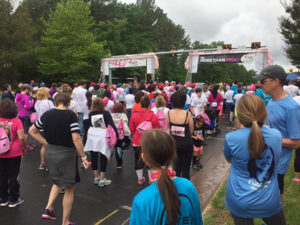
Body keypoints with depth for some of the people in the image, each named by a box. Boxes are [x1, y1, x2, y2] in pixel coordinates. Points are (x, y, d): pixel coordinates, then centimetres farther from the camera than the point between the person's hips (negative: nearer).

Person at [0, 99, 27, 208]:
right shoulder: (16, 121, -14)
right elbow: (21, 137, -20)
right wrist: (25, 148, -4)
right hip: (14, 154, -3)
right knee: (13, 177, 9)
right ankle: (13, 200, 21)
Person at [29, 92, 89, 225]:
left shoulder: (47, 115, 1)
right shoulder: (70, 115, -15)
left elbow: (32, 131, 11)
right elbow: (76, 139, -22)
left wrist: (47, 143, 9)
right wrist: (83, 157, -14)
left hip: (50, 153, 6)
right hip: (67, 154, -5)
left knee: (58, 183, 31)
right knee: (69, 188, 11)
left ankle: (48, 208, 19)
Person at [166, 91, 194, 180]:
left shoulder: (169, 113, -11)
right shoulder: (187, 114, -20)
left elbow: (169, 128, 1)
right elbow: (191, 131, -8)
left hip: (174, 143, 4)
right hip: (186, 144, -3)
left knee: (177, 165, 23)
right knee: (185, 168, 12)